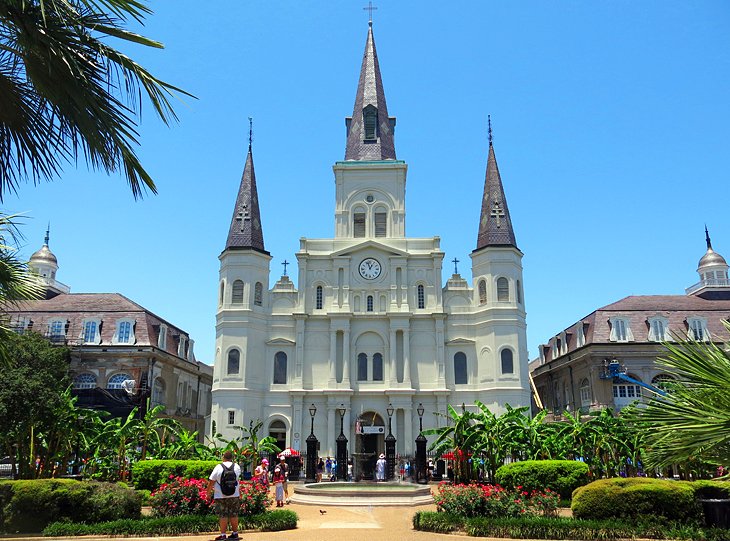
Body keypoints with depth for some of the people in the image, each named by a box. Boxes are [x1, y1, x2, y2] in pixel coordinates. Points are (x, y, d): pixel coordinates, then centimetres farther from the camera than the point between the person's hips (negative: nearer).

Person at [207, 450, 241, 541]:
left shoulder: (218, 467, -9)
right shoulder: (237, 467, 0)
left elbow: (211, 482, -7)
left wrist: (208, 492, 4)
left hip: (220, 496, -3)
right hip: (234, 496, 3)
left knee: (223, 515, 4)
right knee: (234, 514, 12)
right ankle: (235, 533, 19)